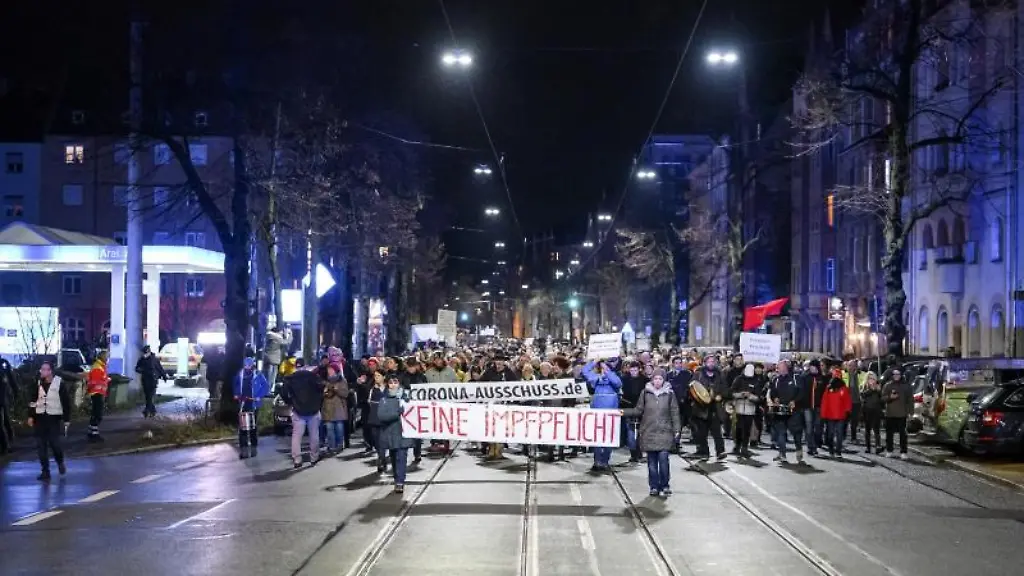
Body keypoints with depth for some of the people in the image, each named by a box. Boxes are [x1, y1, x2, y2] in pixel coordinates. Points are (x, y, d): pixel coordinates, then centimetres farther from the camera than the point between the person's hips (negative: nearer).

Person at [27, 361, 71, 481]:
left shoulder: (59, 383, -9)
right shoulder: (38, 383, 4)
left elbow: (66, 402, -6)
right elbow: (33, 400, 12)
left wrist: (67, 419, -7)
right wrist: (31, 416, 6)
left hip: (54, 417, -4)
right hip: (40, 417, 4)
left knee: (54, 442, -8)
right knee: (41, 445, 2)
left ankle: (60, 462, 22)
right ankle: (45, 471, 10)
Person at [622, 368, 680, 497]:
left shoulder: (669, 393, 2)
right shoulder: (645, 392, 3)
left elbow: (674, 413, 5)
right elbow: (638, 410, 10)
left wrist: (676, 431, 2)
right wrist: (624, 412, -2)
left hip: (664, 432, -2)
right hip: (649, 432, 2)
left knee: (663, 458, -10)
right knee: (652, 461, 4)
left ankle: (664, 486, 2)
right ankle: (654, 486, 14)